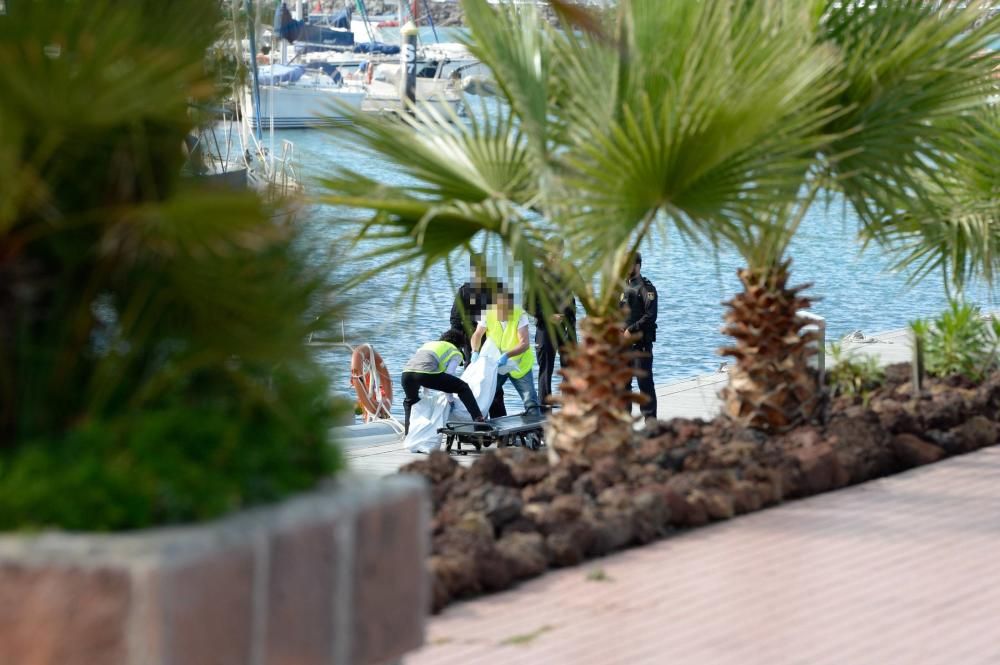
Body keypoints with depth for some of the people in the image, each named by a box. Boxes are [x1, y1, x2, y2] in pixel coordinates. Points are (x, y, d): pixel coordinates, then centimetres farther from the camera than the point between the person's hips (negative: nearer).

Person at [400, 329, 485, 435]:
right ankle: (478, 419, -4)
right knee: (463, 388, 7)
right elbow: (449, 374, 10)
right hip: (426, 372, -6)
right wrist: (450, 399, 21)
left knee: (410, 401, 35)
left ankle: (407, 433, 34)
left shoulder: (428, 344, 40)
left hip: (406, 372, 6)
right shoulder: (456, 353, 23)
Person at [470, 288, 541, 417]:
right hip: (495, 364, 3)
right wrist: (475, 352, -18)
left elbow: (525, 344, -28)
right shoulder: (488, 314, -13)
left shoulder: (520, 315, -21)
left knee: (531, 402, -8)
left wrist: (506, 355, -41)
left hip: (519, 365, -3)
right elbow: (477, 335, 1)